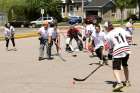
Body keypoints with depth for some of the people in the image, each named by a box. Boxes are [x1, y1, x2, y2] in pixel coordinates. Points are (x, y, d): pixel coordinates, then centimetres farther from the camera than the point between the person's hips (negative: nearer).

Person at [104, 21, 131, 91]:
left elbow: (111, 47, 4)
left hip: (117, 51, -5)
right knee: (125, 65, 26)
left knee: (116, 68, -8)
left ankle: (119, 83, -32)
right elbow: (129, 36, 9)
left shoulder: (108, 36, -1)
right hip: (126, 49, 5)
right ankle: (127, 81, 36)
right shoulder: (120, 29, 9)